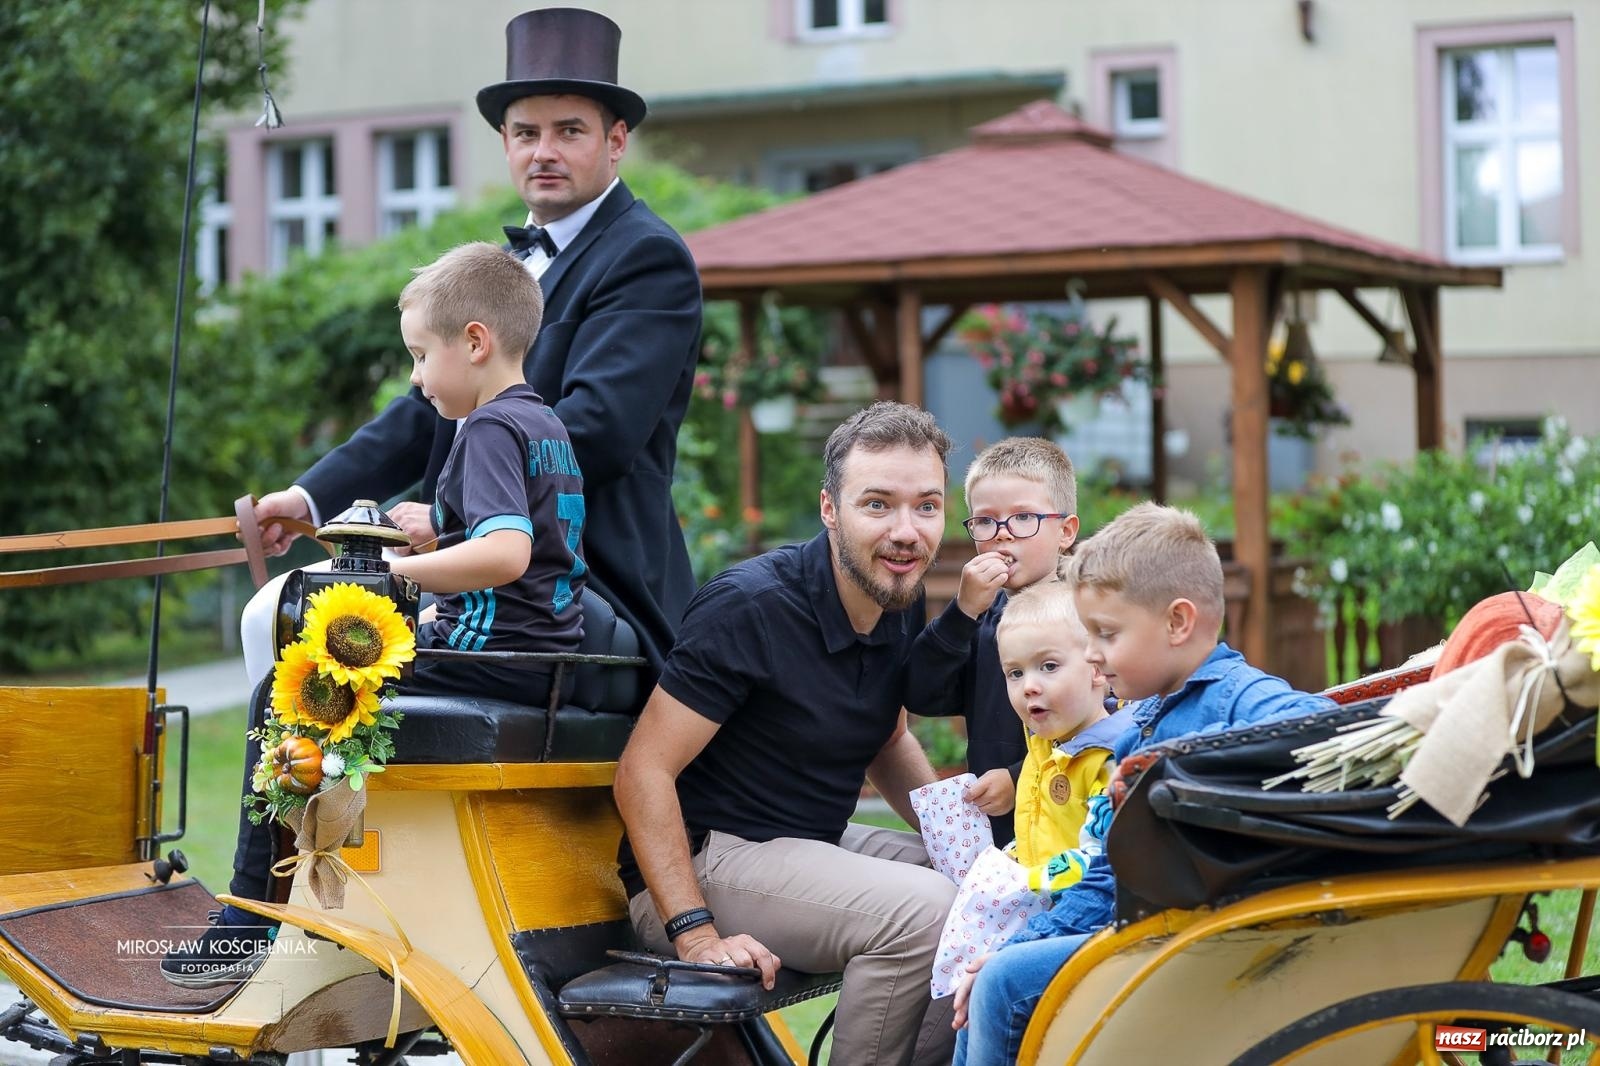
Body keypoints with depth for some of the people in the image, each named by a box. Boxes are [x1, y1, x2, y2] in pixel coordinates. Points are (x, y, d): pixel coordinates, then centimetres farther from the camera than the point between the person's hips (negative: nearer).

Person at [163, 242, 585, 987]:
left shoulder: (490, 429, -14)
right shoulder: (547, 426, 16)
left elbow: (506, 554, -29)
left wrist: (398, 570, -21)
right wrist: (424, 528, 26)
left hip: (487, 655, -11)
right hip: (542, 659, 11)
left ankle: (253, 923, -2)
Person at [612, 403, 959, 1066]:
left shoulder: (904, 606, 4)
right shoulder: (750, 607, -20)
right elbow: (644, 771, -21)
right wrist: (695, 932, -28)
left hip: (816, 847, 9)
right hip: (703, 857, -9)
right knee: (921, 909, -27)